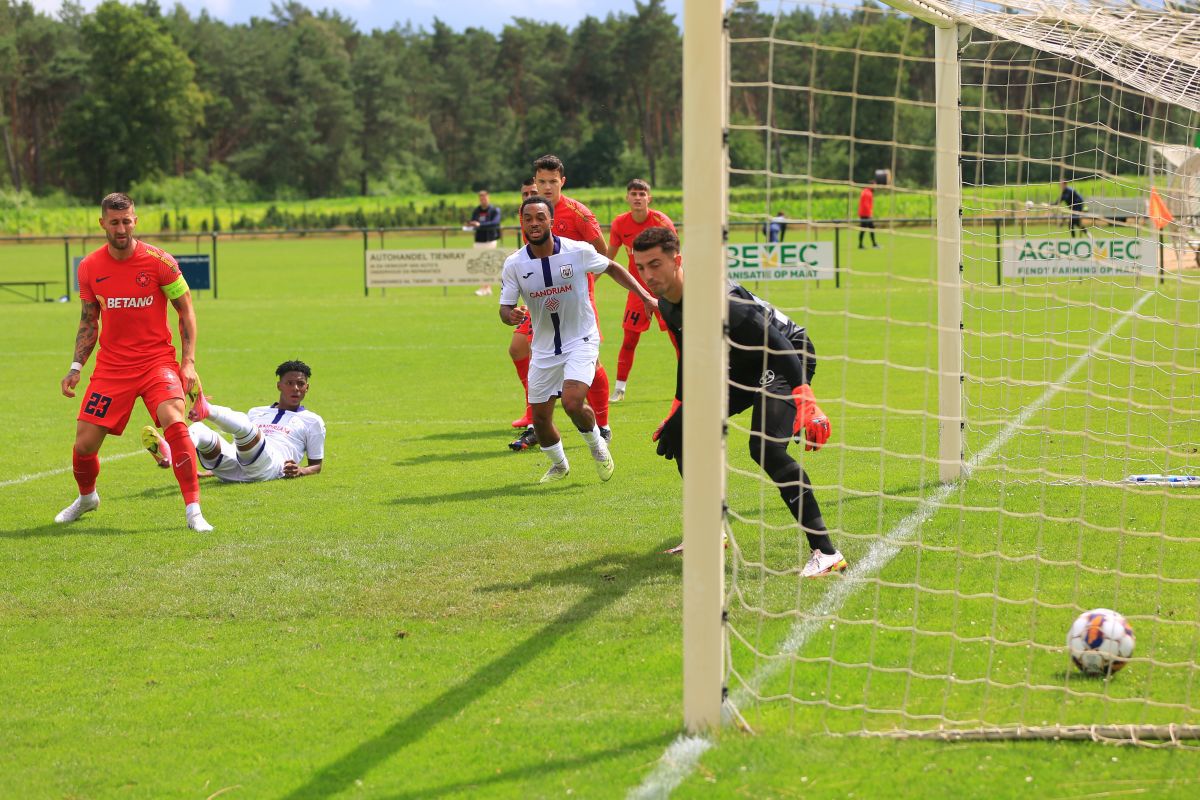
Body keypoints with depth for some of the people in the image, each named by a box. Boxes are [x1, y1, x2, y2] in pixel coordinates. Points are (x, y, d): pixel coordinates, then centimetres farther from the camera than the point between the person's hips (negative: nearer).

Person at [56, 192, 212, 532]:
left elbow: (186, 312, -1)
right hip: (111, 367, 3)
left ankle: (194, 512, -21)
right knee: (84, 443, -1)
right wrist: (76, 367, 4)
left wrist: (188, 362, -9)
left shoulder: (159, 262, -8)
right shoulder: (89, 267, 2)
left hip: (157, 360, -3)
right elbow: (88, 322, 14)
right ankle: (87, 497, 34)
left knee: (174, 423, -28)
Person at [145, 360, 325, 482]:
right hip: (232, 469, 4)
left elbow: (316, 465, 20)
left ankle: (207, 410, -63)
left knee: (243, 424, -34)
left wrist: (300, 471, -3)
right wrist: (210, 472, 24)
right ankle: (168, 452, -59)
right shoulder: (256, 412, 38)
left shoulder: (312, 421, 26)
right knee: (199, 430, -27)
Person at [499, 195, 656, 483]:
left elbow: (612, 268, 5)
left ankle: (597, 445, 8)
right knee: (540, 418, 6)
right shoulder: (514, 264, -9)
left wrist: (646, 296, 1)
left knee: (573, 403, -24)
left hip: (581, 341, -3)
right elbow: (505, 308, -5)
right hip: (544, 348, 3)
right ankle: (559, 465, 37)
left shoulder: (578, 251, -13)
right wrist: (511, 316, -30)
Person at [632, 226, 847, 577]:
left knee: (766, 448, -30)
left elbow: (776, 342, -36)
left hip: (788, 358, -10)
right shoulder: (667, 305, -1)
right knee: (677, 431, 9)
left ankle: (825, 552, -30)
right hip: (743, 367, 10)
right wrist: (677, 408, 28)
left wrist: (805, 400, -44)